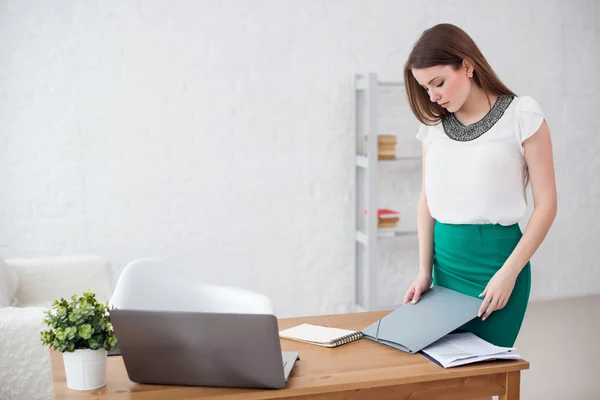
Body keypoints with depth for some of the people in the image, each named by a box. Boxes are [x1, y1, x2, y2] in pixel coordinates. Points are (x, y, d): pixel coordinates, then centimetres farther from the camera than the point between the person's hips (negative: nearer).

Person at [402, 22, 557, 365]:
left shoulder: (522, 116, -5)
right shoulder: (434, 125, 8)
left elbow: (546, 203, -6)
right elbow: (427, 200, 11)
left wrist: (509, 272, -12)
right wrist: (425, 271, 3)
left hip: (495, 256, -4)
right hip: (446, 259, 4)